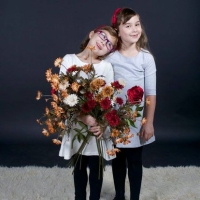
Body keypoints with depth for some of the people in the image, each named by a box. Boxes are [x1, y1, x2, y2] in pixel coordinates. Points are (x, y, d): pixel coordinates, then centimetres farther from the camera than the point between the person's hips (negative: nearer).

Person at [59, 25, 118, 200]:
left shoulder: (106, 66, -7)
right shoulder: (69, 60, -6)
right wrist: (83, 117, -24)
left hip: (99, 126, -1)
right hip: (76, 124, 1)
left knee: (96, 168, 11)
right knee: (79, 167, 17)